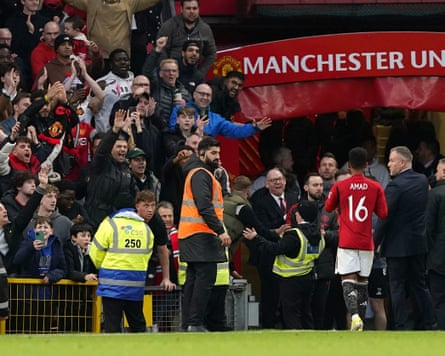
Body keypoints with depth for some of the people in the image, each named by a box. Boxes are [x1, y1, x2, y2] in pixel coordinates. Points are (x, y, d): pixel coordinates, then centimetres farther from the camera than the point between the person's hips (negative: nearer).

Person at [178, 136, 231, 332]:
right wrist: (220, 231, -22)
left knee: (194, 278, 11)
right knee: (205, 278, -12)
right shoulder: (201, 174, -10)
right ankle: (195, 323, -15)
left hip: (192, 235, 11)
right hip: (200, 234, -11)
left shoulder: (200, 174, 23)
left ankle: (188, 322, 13)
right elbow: (205, 206, -20)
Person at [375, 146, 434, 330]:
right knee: (419, 286, 13)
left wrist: (375, 242, -9)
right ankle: (426, 324, 14)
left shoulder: (395, 186, -16)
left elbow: (385, 217, -16)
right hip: (419, 243, 7)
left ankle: (400, 327, -2)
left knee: (397, 288, -1)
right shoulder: (423, 180, 5)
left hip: (398, 245, -7)